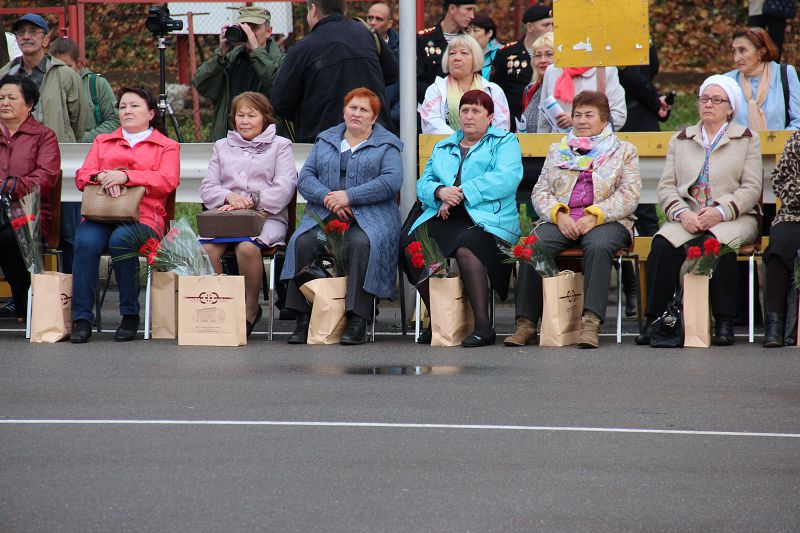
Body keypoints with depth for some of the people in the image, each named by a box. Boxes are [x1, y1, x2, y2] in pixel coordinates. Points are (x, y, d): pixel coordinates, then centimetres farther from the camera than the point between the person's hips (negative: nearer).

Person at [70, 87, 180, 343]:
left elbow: (167, 181, -2)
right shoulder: (102, 142, 29)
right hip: (100, 216, 3)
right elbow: (82, 177, 16)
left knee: (121, 239, -36)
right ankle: (81, 318, -32)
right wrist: (102, 177, -8)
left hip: (142, 218, -2)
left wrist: (125, 176, -14)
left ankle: (130, 316, -24)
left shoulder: (167, 146, 18)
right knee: (86, 242, -32)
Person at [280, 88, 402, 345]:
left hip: (369, 215, -3)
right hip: (324, 216, 3)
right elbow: (305, 177, 11)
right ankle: (303, 318, -24)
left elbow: (392, 181, -5)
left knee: (362, 243, -36)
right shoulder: (325, 141, 22)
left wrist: (349, 196, -14)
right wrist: (327, 197, -11)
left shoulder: (386, 145, 11)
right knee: (302, 242, -28)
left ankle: (357, 320, -33)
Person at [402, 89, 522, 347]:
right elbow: (424, 183, 20)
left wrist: (461, 193, -11)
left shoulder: (504, 142, 13)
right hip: (443, 217, 5)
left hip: (486, 219, -5)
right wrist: (440, 191, -6)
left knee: (464, 248, -38)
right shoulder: (442, 148, 30)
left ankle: (483, 325, -33)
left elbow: (506, 178, -6)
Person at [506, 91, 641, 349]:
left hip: (606, 221, -3)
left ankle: (591, 322, -45)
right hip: (561, 221, 3)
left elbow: (629, 195, 1)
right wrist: (558, 215, -8)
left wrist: (594, 216, -14)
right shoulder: (557, 151, 24)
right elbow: (540, 191, 14)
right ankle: (526, 323, -29)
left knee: (598, 246, -38)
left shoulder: (624, 151, 15)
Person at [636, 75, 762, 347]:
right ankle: (654, 319, -26)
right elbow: (666, 186, 10)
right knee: (663, 244, -30)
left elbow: (751, 189, 1)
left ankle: (724, 322, -31)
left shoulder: (747, 139, 12)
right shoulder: (680, 140, 20)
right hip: (687, 218, 2)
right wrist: (682, 213, -11)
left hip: (732, 219, -2)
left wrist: (721, 212, -16)